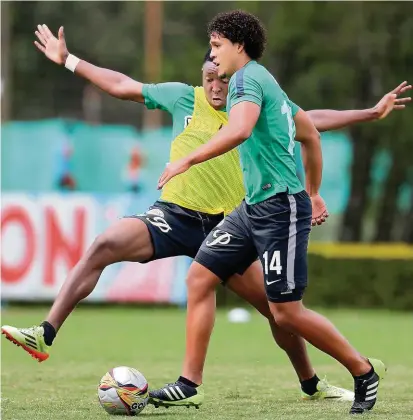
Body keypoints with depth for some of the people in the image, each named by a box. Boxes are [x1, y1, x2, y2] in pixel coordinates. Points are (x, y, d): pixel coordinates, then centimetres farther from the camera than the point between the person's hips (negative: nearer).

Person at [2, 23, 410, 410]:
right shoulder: (184, 97, 1)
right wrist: (68, 60, 9)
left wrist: (373, 112, 15)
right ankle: (45, 335, -28)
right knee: (104, 245, -27)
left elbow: (312, 120, 16)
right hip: (174, 216, -2)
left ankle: (311, 385, 23)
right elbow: (121, 85, 8)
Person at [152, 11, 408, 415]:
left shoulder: (247, 77, -11)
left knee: (286, 311, -6)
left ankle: (364, 371, 9)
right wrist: (313, 193, 36)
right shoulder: (267, 82, 19)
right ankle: (190, 381, 4)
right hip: (254, 206, 10)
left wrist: (186, 161, -29)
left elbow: (239, 130, -32)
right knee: (199, 277, 3)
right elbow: (311, 137, 28)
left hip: (279, 207, -10)